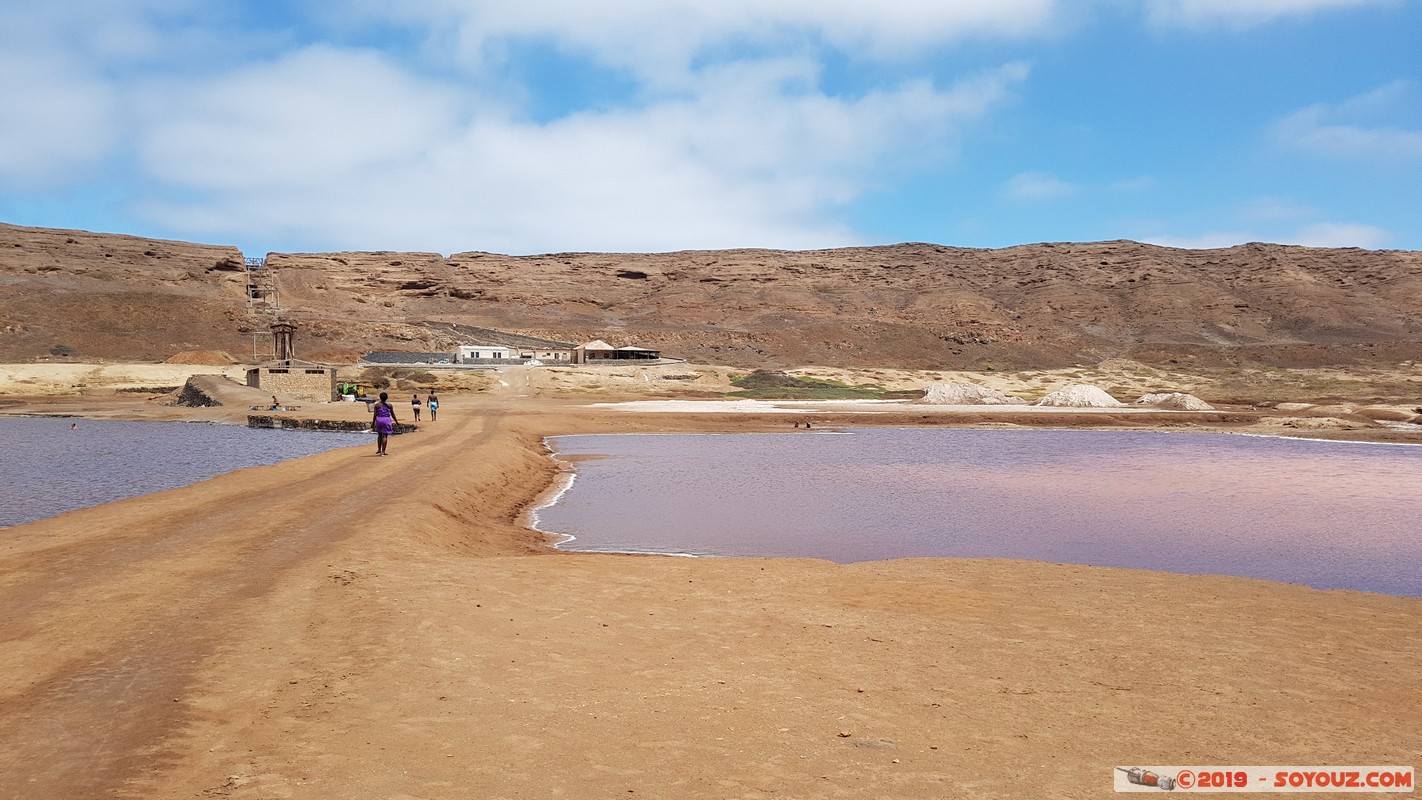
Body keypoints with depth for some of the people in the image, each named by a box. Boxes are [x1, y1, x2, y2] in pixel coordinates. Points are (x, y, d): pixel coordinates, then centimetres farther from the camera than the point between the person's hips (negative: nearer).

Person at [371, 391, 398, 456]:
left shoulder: (377, 405, 0)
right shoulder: (389, 405, 1)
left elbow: (375, 415, -2)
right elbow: (392, 414, 4)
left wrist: (373, 423, 4)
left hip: (379, 420, 2)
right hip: (386, 420, -2)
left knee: (379, 435, 20)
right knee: (384, 436, -2)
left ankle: (379, 450, 23)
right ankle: (383, 452, -7)